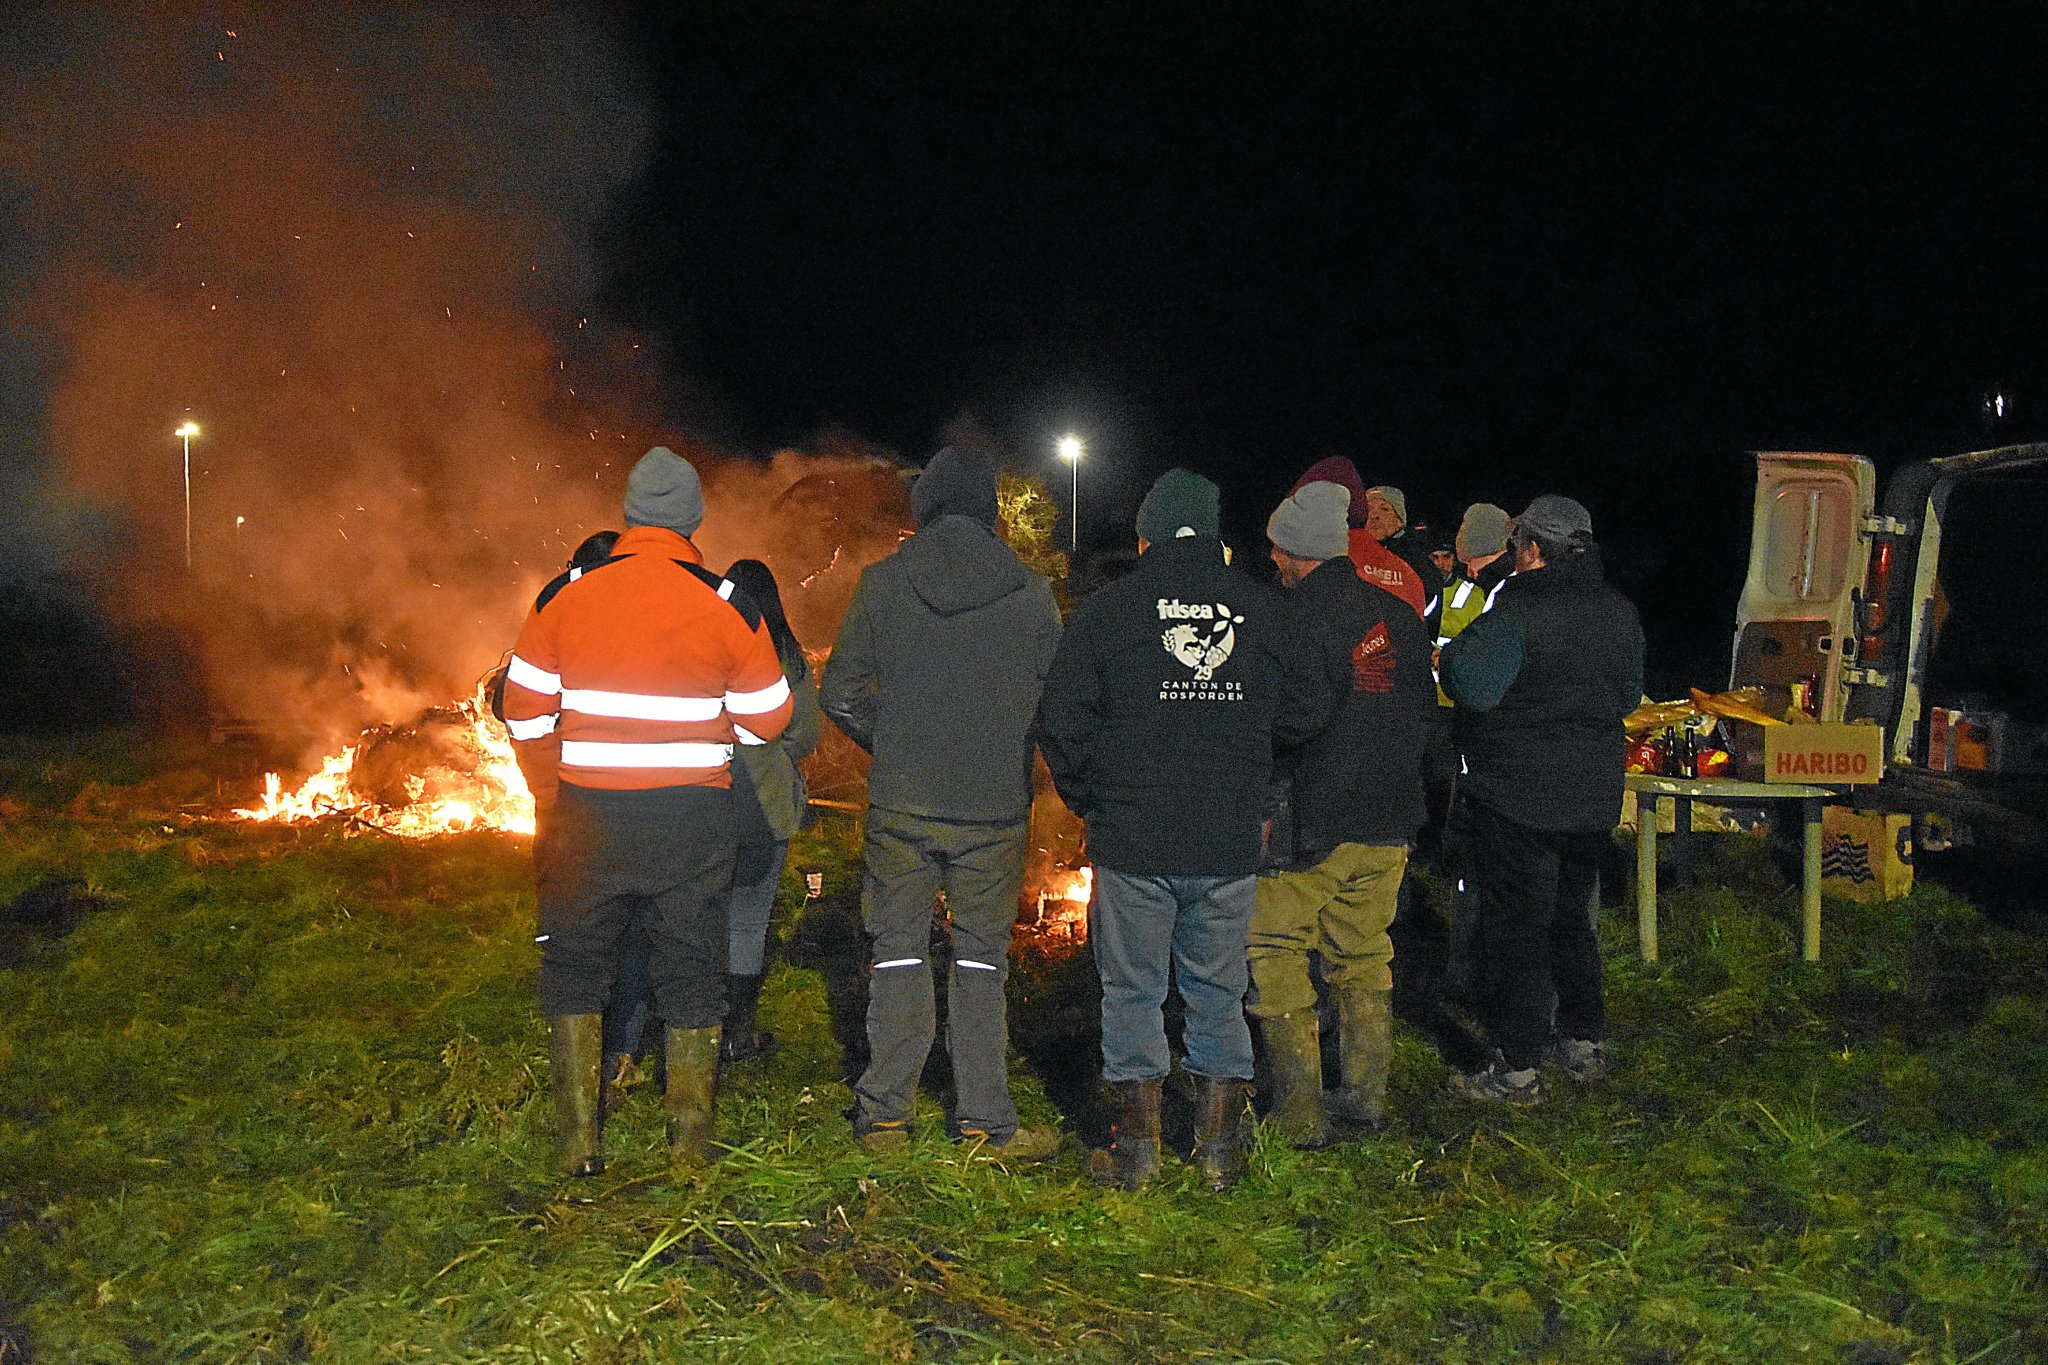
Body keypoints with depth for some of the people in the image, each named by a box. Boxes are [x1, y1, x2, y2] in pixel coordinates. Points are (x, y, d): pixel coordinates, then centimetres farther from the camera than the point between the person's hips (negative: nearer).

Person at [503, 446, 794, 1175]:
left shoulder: (564, 595, -2)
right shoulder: (728, 606, -5)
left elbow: (524, 709, 3)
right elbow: (768, 719, 2)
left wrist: (552, 797, 14)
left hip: (588, 814, 0)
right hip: (694, 820, 0)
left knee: (574, 966, 16)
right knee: (691, 973, 12)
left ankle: (577, 1141, 17)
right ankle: (690, 1142, 19)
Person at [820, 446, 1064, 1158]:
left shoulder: (881, 583, -1)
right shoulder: (1031, 592, -3)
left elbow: (841, 694, 0)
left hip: (900, 804, 0)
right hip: (997, 807, 0)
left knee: (897, 953, 10)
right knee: (981, 959, 9)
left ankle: (884, 1114, 15)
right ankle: (985, 1121, 12)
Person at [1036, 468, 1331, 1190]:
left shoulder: (1106, 608, -2)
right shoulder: (1263, 609, 3)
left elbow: (1062, 725, -4)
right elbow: (1307, 714, 6)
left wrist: (1087, 801, 10)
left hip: (1132, 840, -2)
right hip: (1229, 842, 2)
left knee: (1132, 993, 9)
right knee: (1219, 993, 13)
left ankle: (1137, 1149, 15)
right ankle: (1221, 1149, 20)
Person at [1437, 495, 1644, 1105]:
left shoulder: (1518, 610, -18)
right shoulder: (1620, 614, 7)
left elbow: (1475, 688, -25)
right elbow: (1629, 697, 18)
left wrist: (1449, 655, -6)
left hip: (1516, 797, -7)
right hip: (1594, 797, 7)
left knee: (1515, 927, 0)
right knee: (1571, 917, 21)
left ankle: (1517, 1069, 5)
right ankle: (1585, 1042, 31)